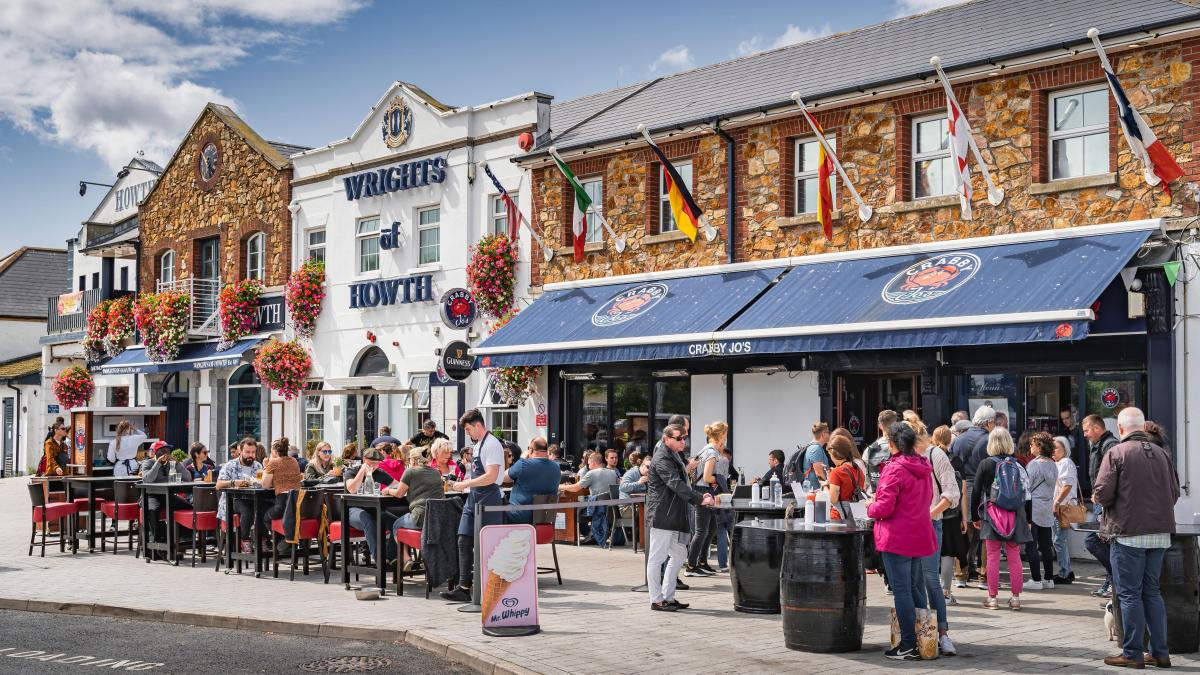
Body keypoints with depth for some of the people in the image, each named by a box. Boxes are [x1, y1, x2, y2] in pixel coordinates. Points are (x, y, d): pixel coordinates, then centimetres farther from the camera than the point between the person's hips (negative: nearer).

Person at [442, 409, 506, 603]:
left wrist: (465, 484, -19)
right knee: (464, 542, 4)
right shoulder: (478, 445, 16)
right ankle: (464, 588, 6)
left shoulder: (492, 444, -14)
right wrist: (463, 484, 10)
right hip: (473, 499, 9)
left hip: (488, 499, -9)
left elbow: (491, 476, -23)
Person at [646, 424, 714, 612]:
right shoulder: (662, 459, -15)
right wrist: (700, 499, -32)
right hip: (661, 516, -11)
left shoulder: (674, 455, 18)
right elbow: (676, 485, -26)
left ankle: (668, 597, 21)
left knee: (679, 554, 14)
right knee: (657, 557, -3)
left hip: (675, 515, 11)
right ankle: (657, 600, 3)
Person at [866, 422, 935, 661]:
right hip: (920, 536, 8)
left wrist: (870, 507, 3)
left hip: (897, 539, -8)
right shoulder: (923, 467, 9)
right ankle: (922, 639, 20)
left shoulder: (894, 469, -16)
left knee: (901, 591, -3)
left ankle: (908, 646, -1)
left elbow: (884, 508, -20)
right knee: (914, 589, 16)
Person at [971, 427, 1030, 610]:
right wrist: (1027, 519, 13)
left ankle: (992, 598, 4)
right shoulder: (1017, 465, 2)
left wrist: (975, 516, 8)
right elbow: (1026, 492, 6)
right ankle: (1016, 597, 12)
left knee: (993, 557, 1)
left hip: (992, 516, -3)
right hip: (1015, 516, 3)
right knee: (1014, 556, 8)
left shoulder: (986, 464, -5)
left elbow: (976, 492, -2)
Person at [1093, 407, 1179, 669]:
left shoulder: (1116, 453, -10)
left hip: (1129, 532, -5)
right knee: (1152, 591, 15)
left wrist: (1097, 498, 7)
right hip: (1160, 532, 5)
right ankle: (1160, 652, 17)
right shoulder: (1162, 453, 4)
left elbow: (1102, 494, -15)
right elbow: (1174, 493, 9)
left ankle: (1132, 654, 5)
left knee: (1130, 594, 2)